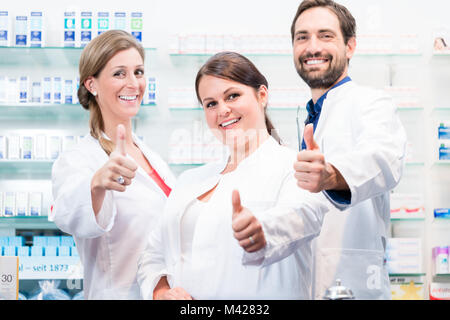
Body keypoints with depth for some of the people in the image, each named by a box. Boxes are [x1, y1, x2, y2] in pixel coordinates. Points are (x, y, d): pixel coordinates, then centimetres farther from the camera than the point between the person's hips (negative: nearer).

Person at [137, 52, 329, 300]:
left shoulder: (295, 167, 1)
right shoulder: (190, 180, 19)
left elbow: (304, 211, -20)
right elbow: (153, 253, 20)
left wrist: (262, 229, -40)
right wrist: (160, 289, -1)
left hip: (258, 299, -6)